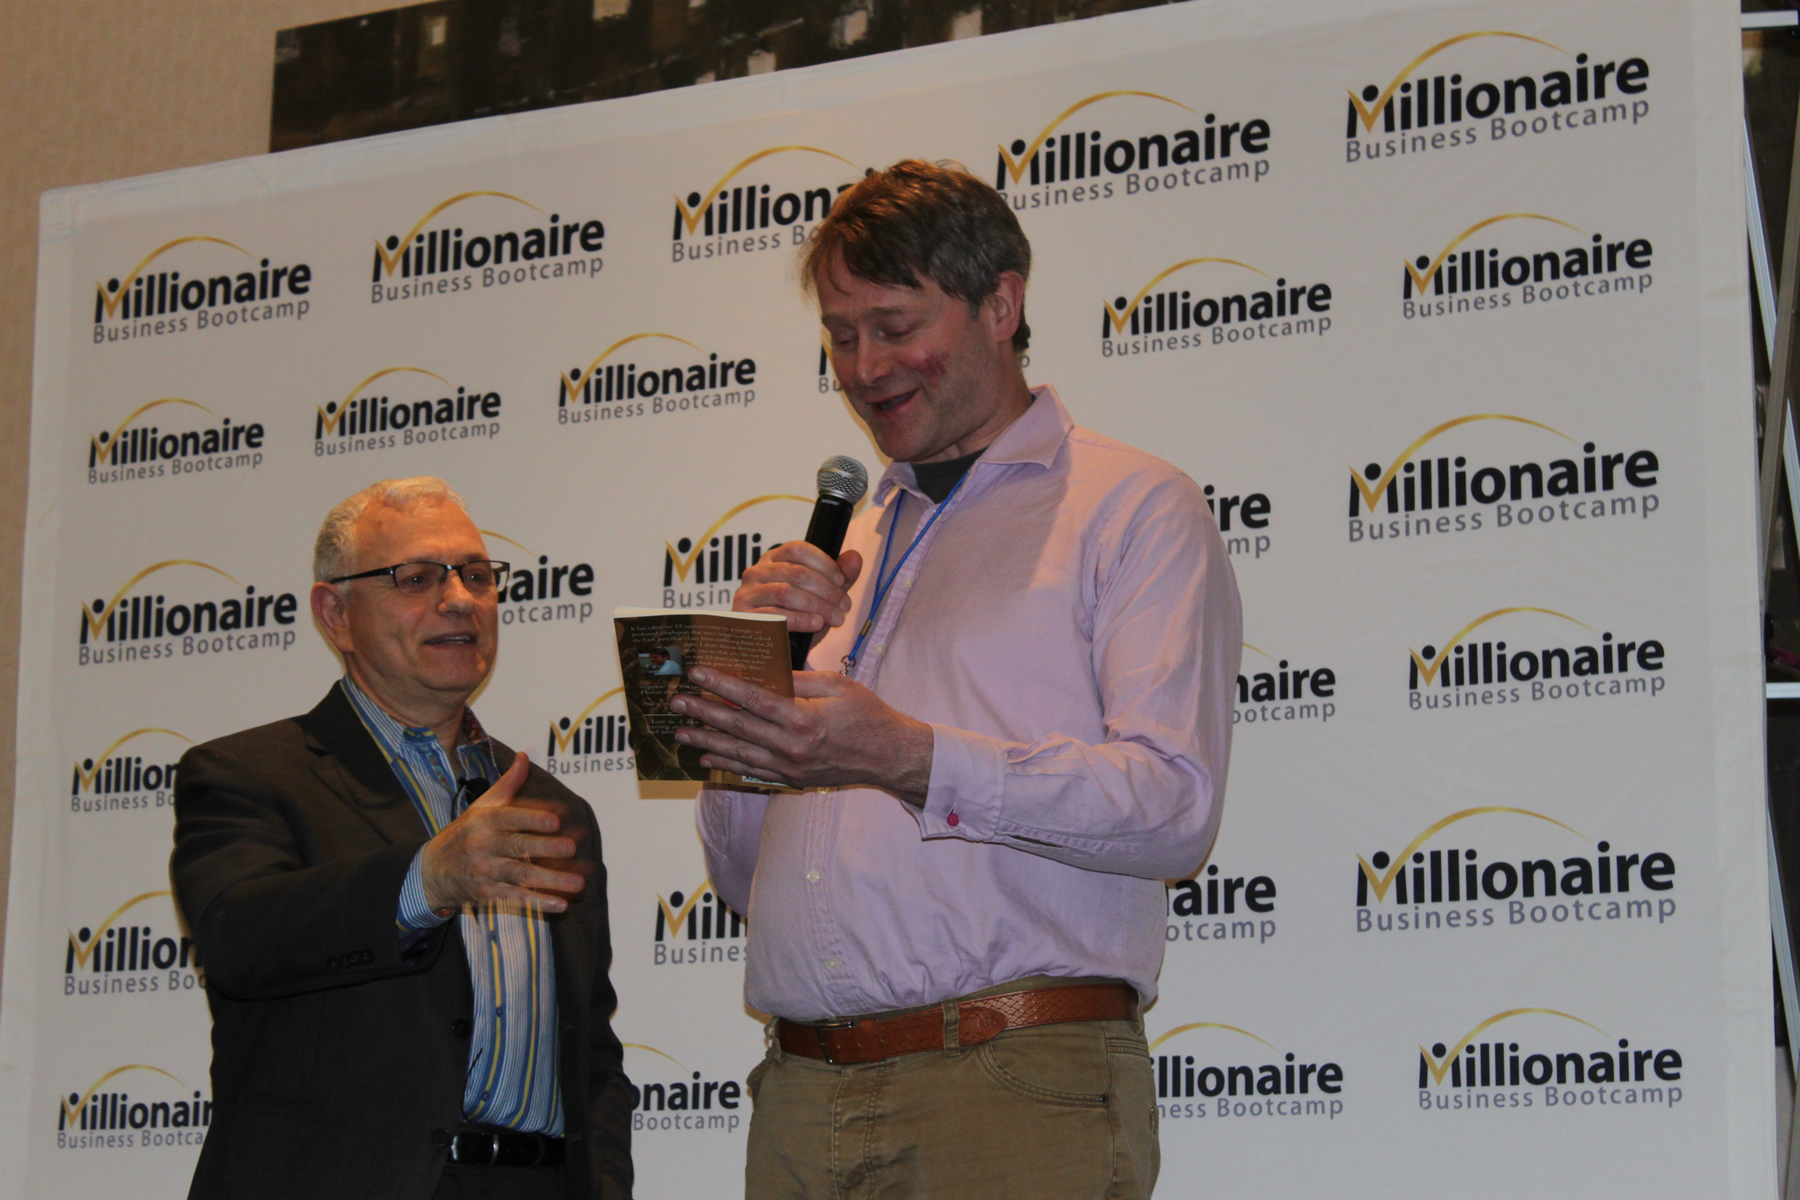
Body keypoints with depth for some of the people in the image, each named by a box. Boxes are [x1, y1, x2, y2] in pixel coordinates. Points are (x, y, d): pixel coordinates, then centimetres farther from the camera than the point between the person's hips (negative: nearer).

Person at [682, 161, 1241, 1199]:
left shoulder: (1134, 509, 4)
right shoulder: (844, 551, 24)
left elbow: (1173, 804, -11)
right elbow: (744, 877, 22)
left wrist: (914, 760, -20)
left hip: (1017, 1088, -5)